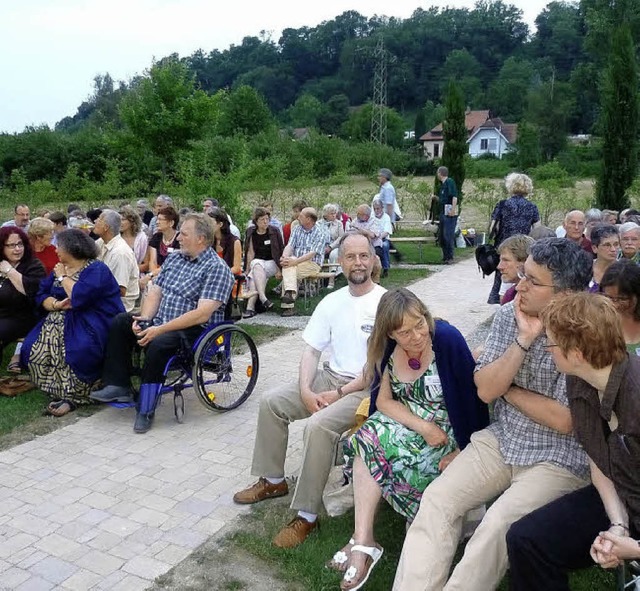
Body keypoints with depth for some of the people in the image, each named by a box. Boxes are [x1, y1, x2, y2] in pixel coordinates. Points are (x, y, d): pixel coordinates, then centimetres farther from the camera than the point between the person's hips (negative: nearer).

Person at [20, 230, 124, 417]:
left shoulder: (96, 270, -7)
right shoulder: (60, 268, 18)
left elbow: (79, 298, -23)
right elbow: (41, 296, 10)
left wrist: (63, 277, -6)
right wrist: (57, 304, -13)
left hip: (91, 322, -7)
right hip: (60, 320, 7)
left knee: (77, 350, -35)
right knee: (33, 348, -17)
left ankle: (72, 397, -19)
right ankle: (57, 393, -6)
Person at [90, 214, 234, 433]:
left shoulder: (217, 269, -12)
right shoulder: (174, 258, 13)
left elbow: (202, 314, -21)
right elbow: (154, 293, 13)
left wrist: (159, 330, -23)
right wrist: (145, 320, -9)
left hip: (194, 331, -8)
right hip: (160, 324, 8)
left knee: (159, 344, -33)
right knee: (120, 322, -5)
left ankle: (145, 410, -19)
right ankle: (119, 385, -4)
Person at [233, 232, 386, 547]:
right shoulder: (332, 301, 7)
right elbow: (311, 350, 6)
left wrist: (339, 393, -16)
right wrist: (305, 390, -10)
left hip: (367, 388, -7)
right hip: (330, 377, 7)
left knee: (318, 425, -29)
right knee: (272, 401, -3)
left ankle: (307, 516, -14)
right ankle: (273, 481, 14)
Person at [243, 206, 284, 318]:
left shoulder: (274, 231, 1)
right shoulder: (251, 233, 7)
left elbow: (281, 251, 2)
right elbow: (250, 252, 5)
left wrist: (279, 269, -7)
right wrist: (247, 269, -7)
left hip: (272, 263, -2)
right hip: (257, 261, 2)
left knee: (254, 275, -32)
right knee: (257, 265, -35)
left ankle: (250, 306, -44)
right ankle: (263, 298, -48)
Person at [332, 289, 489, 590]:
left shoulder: (447, 339, -21)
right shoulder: (387, 348, -6)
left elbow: (472, 399, -19)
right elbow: (383, 400, -3)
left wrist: (463, 451, -19)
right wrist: (420, 425, -19)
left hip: (447, 431, -5)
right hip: (407, 421, 5)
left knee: (375, 446, -26)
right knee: (366, 440, -25)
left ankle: (363, 540, -11)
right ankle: (363, 539, -23)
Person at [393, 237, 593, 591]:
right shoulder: (509, 314, -1)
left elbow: (563, 420, -18)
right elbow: (485, 389, -6)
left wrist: (506, 389, -6)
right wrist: (523, 340, -17)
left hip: (558, 459, -4)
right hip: (500, 440, 5)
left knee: (499, 523, -26)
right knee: (437, 499, -13)